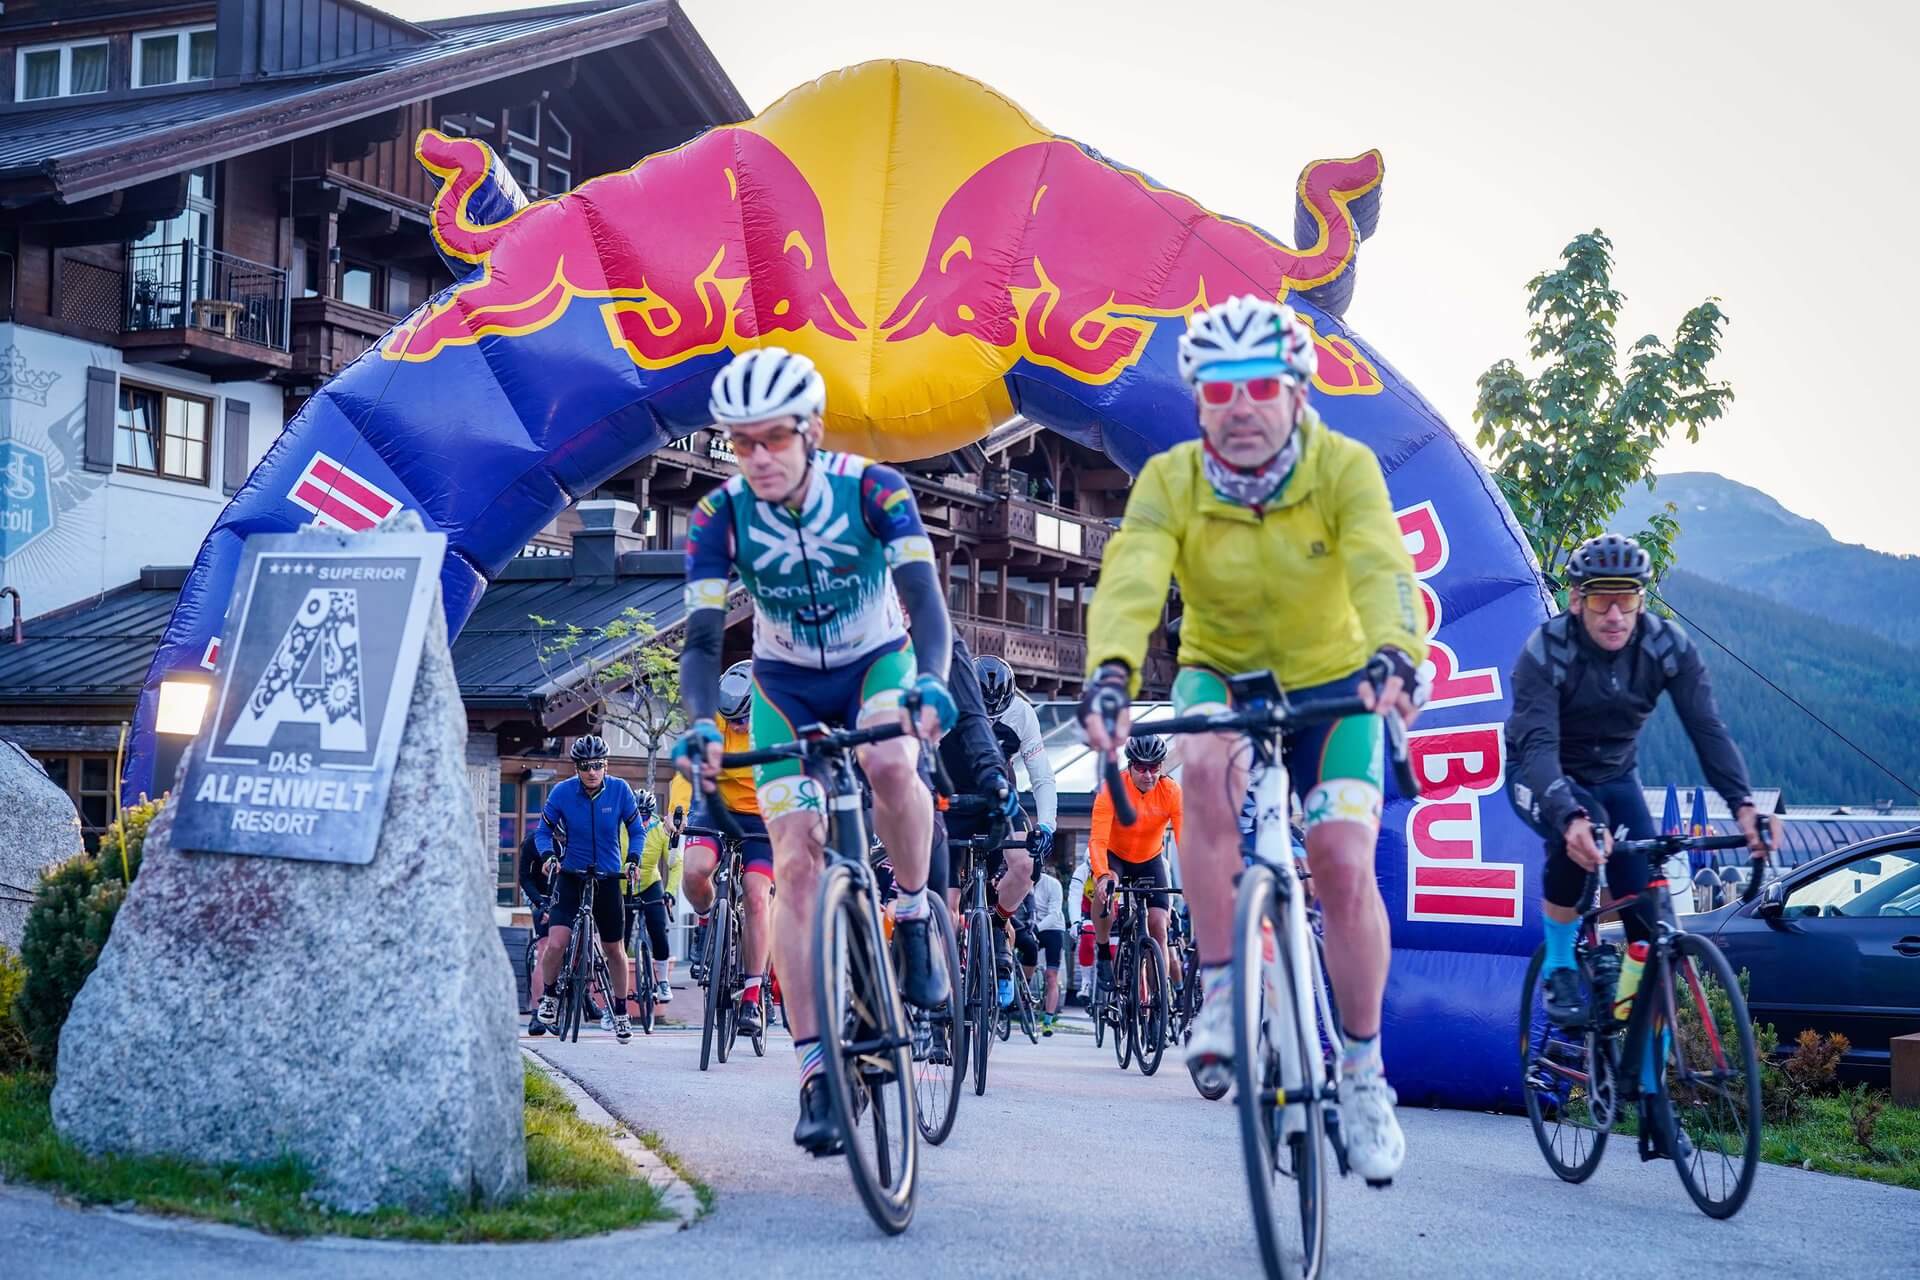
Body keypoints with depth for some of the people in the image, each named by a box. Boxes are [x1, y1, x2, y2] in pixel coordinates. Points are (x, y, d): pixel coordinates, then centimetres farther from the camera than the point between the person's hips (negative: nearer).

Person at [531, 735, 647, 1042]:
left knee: (615, 950, 9)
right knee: (556, 944, -16)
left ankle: (621, 1014, 27)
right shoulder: (562, 792, -11)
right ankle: (548, 998, 12)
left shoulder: (620, 790, -9)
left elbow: (636, 831, 2)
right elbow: (543, 831, 0)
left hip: (607, 879, 1)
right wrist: (548, 855, -20)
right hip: (571, 877, -1)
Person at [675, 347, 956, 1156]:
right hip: (786, 686, 1)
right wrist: (702, 725, -41)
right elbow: (703, 639, -22)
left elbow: (924, 599, -30)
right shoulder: (719, 518, -19)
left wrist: (929, 681, -50)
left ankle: (914, 920, -9)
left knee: (890, 762, -36)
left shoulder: (872, 490, -23)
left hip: (876, 662, -1)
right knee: (796, 866, -11)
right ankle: (815, 1071, -9)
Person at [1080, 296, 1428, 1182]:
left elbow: (1382, 568, -37)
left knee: (1344, 862, -17)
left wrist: (1393, 657, -59)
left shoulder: (1344, 469, -21)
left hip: (1331, 682, 0)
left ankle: (1363, 1072, 3)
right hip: (1219, 676, 0)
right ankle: (1220, 995, -22)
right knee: (1209, 766, -35)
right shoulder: (1169, 482, -19)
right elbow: (1130, 579, -35)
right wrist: (1110, 674, -55)